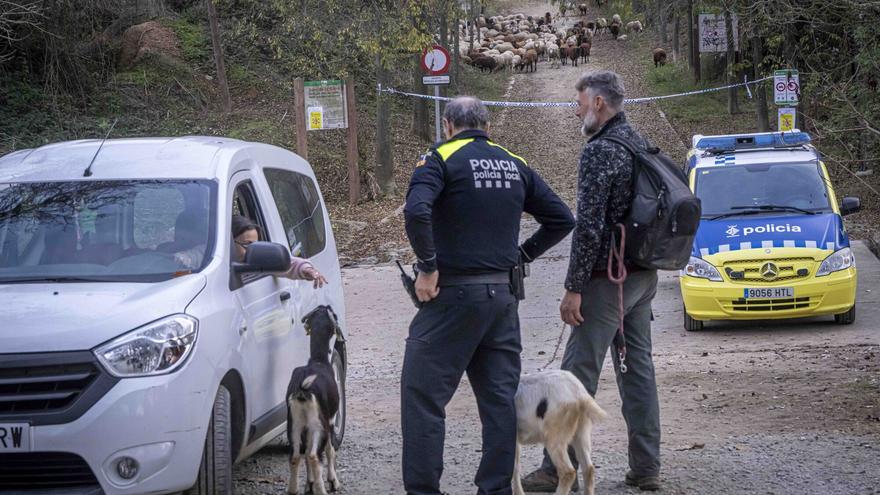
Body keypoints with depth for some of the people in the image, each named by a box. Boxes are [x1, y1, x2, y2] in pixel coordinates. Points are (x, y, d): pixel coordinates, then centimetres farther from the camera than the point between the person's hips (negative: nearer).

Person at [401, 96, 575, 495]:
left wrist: (428, 267, -15)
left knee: (422, 395, -2)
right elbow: (561, 219, 16)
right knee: (499, 398, 10)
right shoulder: (515, 165, 13)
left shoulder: (441, 159, -5)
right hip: (503, 295, 6)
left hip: (453, 294, -6)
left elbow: (417, 211, -23)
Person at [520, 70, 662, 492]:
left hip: (608, 279, -9)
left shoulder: (599, 152, -16)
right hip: (644, 276, 9)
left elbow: (589, 226, -20)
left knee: (579, 372, -4)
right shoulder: (641, 145, 13)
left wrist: (574, 288, -17)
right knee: (639, 368, 11)